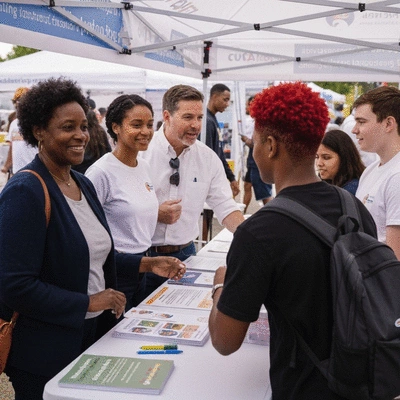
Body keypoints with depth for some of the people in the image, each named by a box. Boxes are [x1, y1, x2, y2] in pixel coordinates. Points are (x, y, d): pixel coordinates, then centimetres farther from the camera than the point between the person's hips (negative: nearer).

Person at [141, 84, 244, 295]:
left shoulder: (208, 157, 1)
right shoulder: (141, 151, -12)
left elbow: (225, 206, 2)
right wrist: (155, 214, -21)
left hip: (185, 253, 4)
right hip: (143, 255, -4)